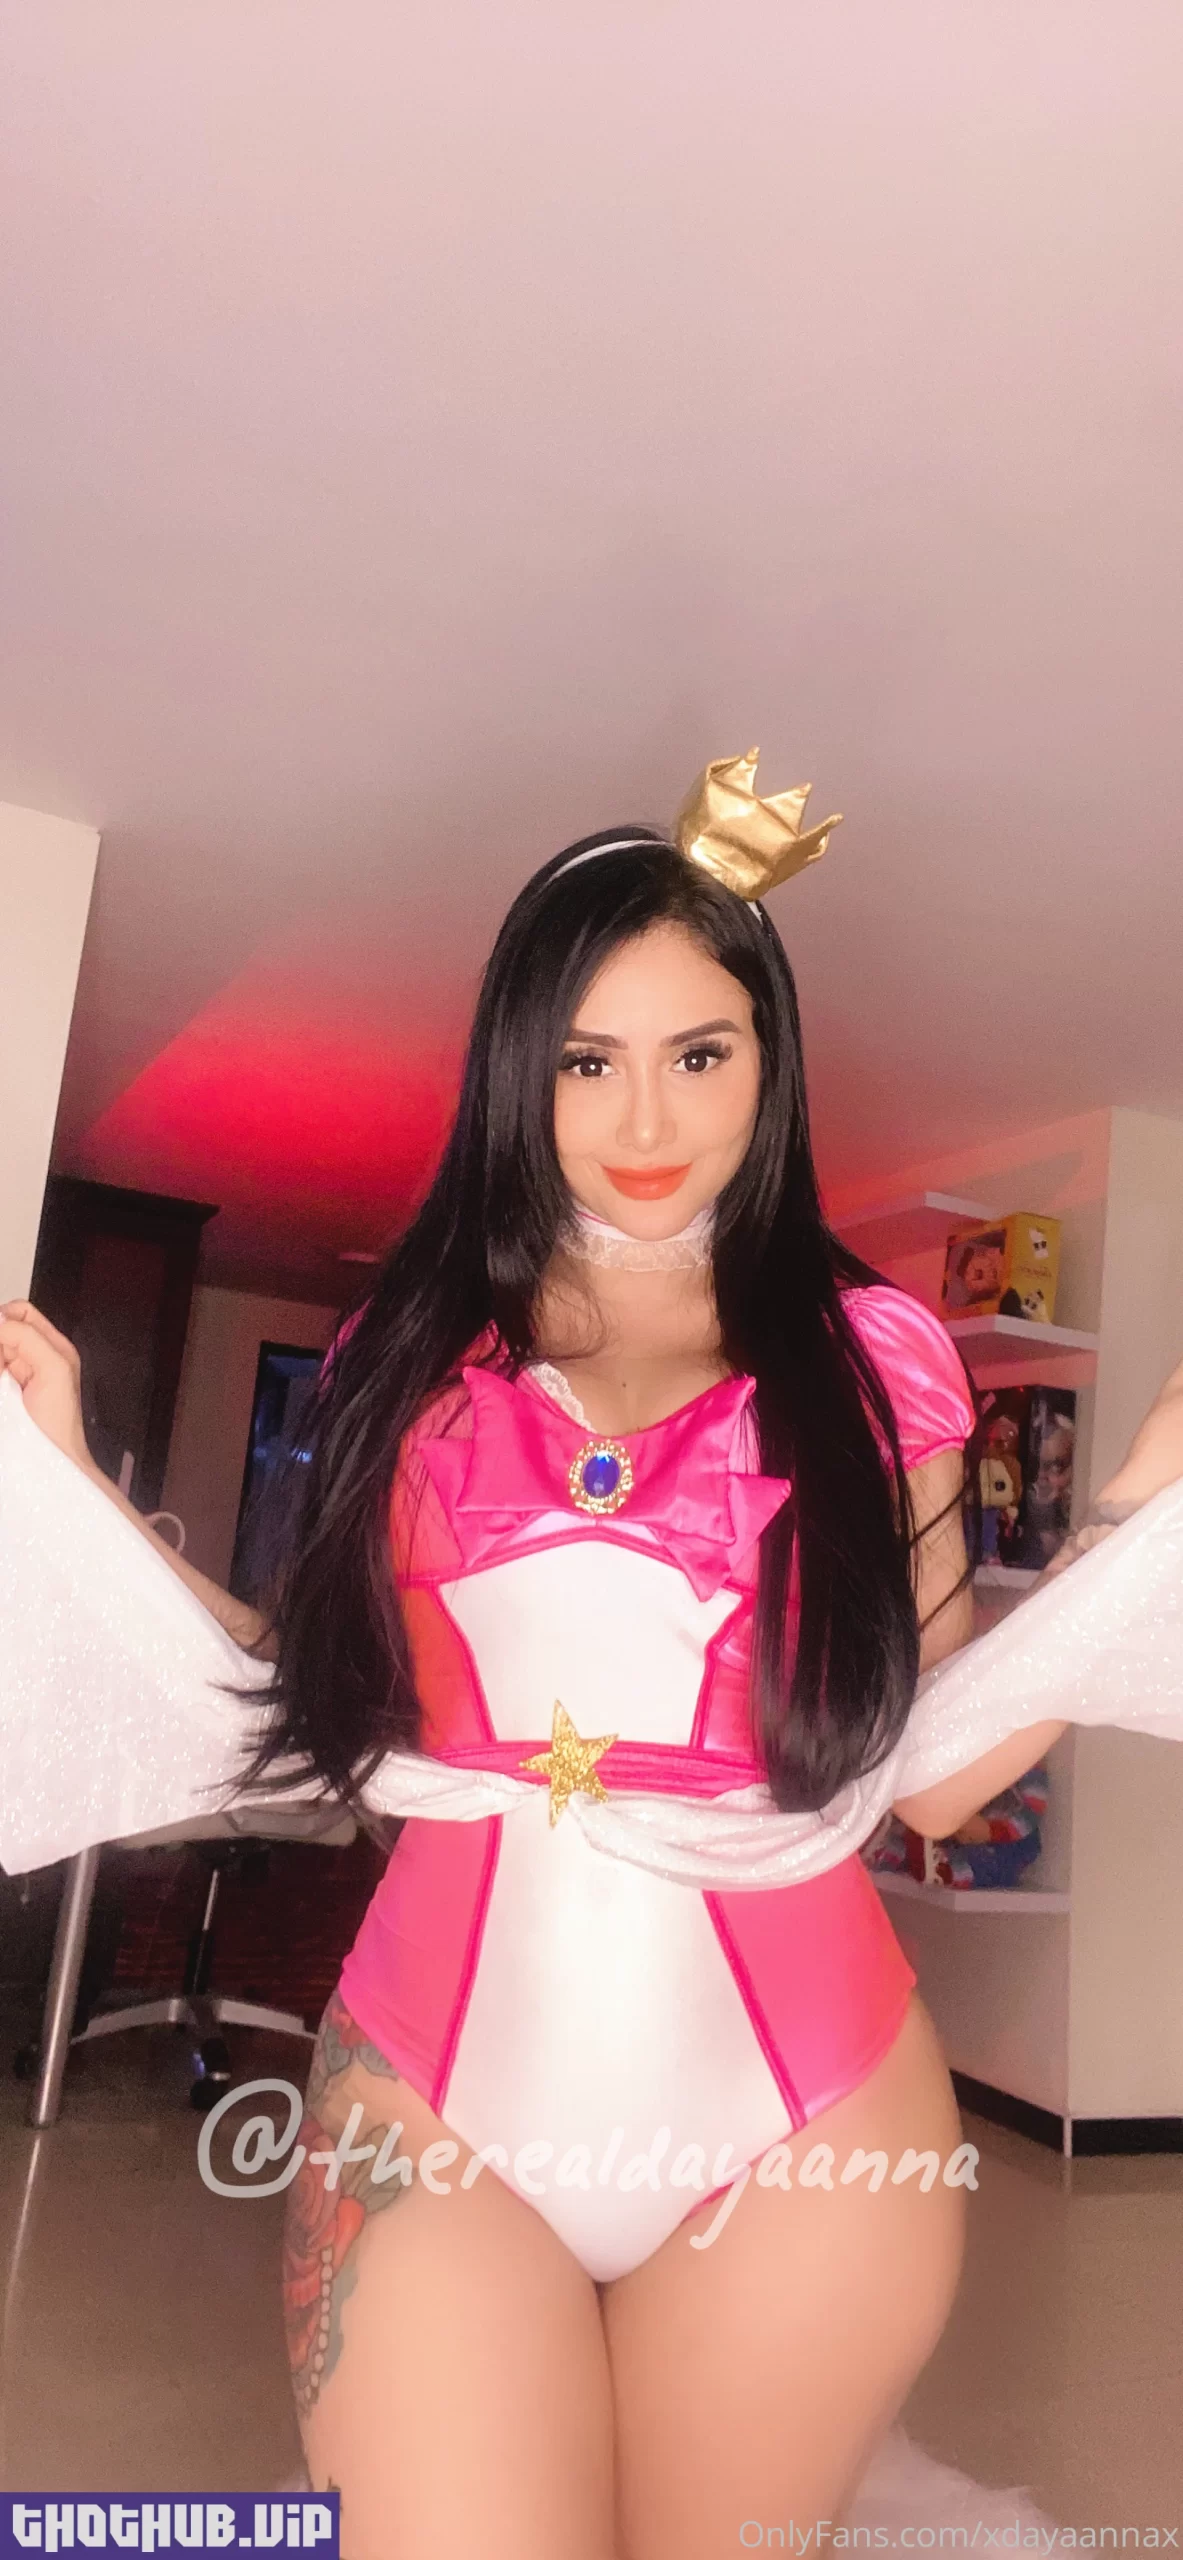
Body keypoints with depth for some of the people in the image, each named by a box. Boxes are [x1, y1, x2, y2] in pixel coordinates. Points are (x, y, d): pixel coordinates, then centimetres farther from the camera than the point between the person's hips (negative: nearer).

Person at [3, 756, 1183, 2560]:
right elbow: (336, 1706, 5)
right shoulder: (411, 1355, 2)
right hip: (436, 2088, 0)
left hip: (796, 2113, 1)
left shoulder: (863, 1357, 0)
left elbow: (930, 1766, 1)